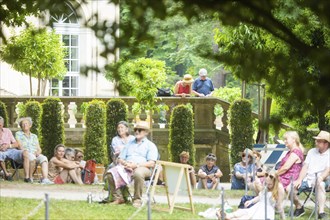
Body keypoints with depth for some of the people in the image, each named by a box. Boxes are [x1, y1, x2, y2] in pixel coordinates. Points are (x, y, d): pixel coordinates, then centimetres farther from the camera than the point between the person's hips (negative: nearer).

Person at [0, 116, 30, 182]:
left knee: (25, 153, -27)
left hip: (11, 150, 3)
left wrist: (8, 146, -6)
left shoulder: (7, 131, 20)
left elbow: (16, 144, 15)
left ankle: (27, 177, -30)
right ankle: (6, 173, -17)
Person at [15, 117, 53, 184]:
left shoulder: (34, 136, 26)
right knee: (32, 157, -40)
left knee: (44, 158, -31)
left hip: (35, 154, 4)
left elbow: (39, 149, 19)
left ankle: (45, 179, -49)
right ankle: (30, 177, -25)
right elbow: (20, 146, -1)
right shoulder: (18, 134, 14)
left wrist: (38, 152, -6)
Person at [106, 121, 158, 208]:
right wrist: (125, 163, -3)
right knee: (111, 173, -25)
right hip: (126, 168, 5)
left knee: (138, 173, -42)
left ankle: (137, 200, -28)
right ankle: (117, 197, -19)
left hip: (142, 168, -5)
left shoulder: (150, 145, 11)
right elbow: (120, 159, 22)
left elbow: (151, 163, -3)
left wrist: (136, 165, -15)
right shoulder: (130, 144, 28)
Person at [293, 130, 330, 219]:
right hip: (307, 179, 5)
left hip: (321, 180, -5)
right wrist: (299, 180, -5)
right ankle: (299, 207, 6)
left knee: (320, 184, -41)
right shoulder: (312, 151, 16)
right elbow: (305, 167, 11)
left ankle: (321, 212, -44)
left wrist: (319, 179, -31)